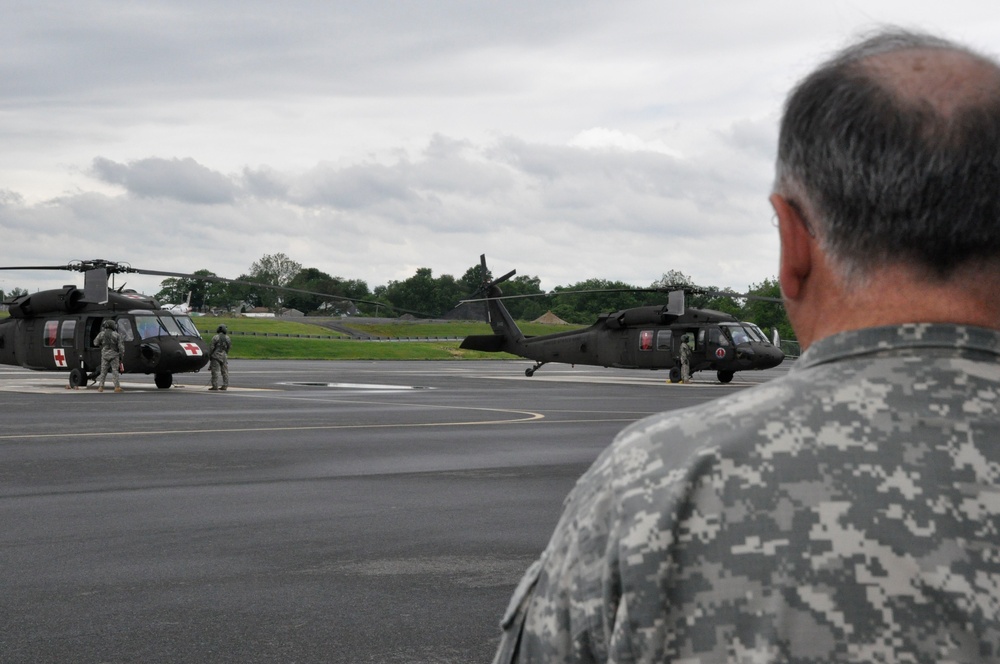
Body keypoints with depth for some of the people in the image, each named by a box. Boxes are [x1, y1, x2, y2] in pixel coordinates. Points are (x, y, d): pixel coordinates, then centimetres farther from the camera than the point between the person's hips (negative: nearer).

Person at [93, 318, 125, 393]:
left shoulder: (101, 334, -1)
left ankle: (100, 387, 4)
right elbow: (121, 346, -5)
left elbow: (95, 343, 9)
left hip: (105, 355, 1)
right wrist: (122, 354, 2)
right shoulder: (116, 335, -4)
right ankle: (117, 387, -6)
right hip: (114, 355, -1)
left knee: (103, 371, 9)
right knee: (115, 371, 1)